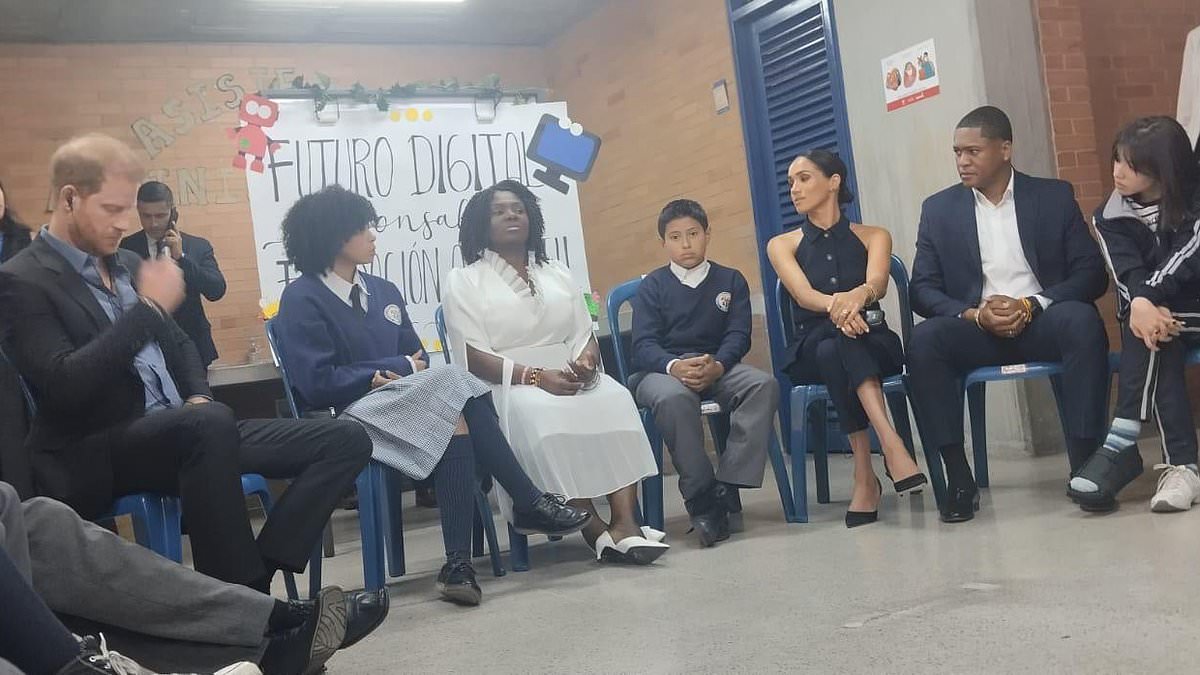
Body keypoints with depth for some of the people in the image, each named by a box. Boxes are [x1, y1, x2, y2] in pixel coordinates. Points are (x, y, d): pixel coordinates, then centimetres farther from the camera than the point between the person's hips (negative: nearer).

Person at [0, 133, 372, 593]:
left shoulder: (126, 262, 18)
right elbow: (64, 386, -20)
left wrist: (199, 400, 4)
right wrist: (149, 307, -17)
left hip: (184, 433, 8)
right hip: (96, 457, -8)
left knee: (345, 440, -6)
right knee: (211, 423, -41)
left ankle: (253, 582, -19)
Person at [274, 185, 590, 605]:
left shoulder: (383, 291, 17)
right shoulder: (302, 299, -3)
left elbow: (418, 358, 16)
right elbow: (317, 382, -13)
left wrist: (392, 375, -9)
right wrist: (396, 370, -9)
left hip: (399, 404, 6)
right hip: (346, 417, -6)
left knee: (455, 419, -30)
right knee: (452, 382, -28)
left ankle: (459, 565, -32)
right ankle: (530, 504, -22)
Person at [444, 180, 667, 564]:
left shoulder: (557, 274, 21)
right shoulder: (464, 281, 6)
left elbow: (584, 335, 15)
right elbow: (474, 357, -6)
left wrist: (587, 362, -12)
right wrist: (535, 376, -20)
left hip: (569, 375, 4)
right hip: (505, 384, -4)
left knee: (615, 398, -29)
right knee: (542, 414, -39)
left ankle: (625, 523, -38)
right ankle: (594, 528, -35)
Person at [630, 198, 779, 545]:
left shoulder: (731, 281, 14)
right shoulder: (652, 286, 9)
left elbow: (738, 335, 2)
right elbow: (644, 345, -3)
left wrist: (717, 366, -22)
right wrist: (675, 366, -27)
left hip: (717, 367, 2)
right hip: (662, 370, -2)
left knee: (764, 384, -29)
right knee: (673, 397, -39)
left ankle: (728, 485, -32)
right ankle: (701, 497, -31)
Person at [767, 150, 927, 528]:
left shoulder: (873, 237, 9)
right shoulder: (782, 245, 10)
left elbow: (878, 284, -13)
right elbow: (804, 294, -11)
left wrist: (858, 295, -40)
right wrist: (835, 306, -36)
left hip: (873, 345, 0)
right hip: (810, 351, 0)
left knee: (837, 351, -36)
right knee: (832, 344, -36)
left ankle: (865, 477, -45)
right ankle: (891, 445, -47)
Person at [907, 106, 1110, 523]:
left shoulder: (1054, 196, 8)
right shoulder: (938, 209, 10)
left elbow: (1091, 273, 1)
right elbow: (922, 290, 4)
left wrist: (1032, 306, -16)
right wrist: (973, 314, -16)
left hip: (1042, 321, -1)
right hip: (976, 328, 1)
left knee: (1083, 321, -34)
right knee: (924, 340, -31)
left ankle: (1085, 465, -29)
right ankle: (959, 480, -28)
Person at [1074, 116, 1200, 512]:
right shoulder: (1112, 217, 4)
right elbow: (1127, 274, -13)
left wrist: (1147, 300, -34)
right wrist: (1143, 306, -35)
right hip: (1152, 312, 2)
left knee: (1151, 335, -34)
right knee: (1151, 332, -34)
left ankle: (1123, 442, -40)